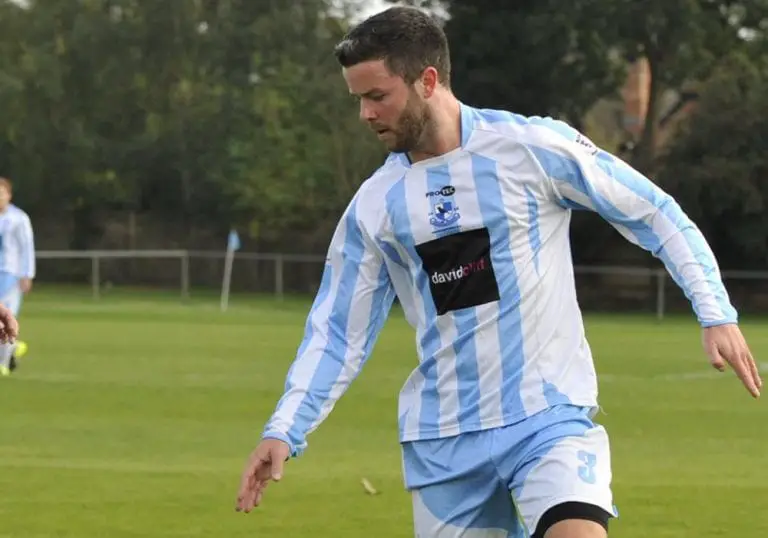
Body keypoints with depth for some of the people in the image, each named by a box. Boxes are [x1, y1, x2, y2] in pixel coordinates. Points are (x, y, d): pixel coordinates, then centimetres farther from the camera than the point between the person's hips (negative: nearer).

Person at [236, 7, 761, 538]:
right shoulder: (374, 204, 6)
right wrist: (285, 431, -1)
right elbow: (337, 333, 10)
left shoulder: (532, 146, -6)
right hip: (440, 440, 5)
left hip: (549, 415, -4)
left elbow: (655, 214, 1)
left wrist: (716, 314, -6)